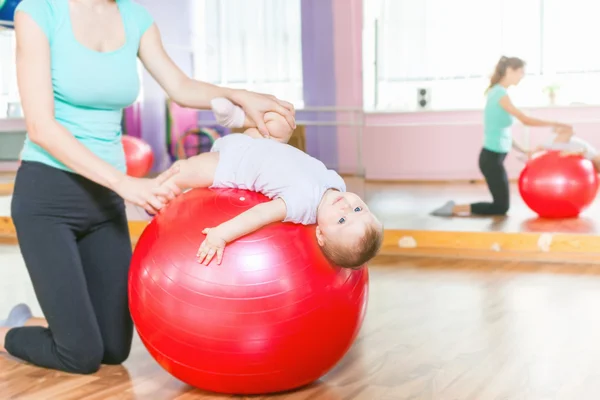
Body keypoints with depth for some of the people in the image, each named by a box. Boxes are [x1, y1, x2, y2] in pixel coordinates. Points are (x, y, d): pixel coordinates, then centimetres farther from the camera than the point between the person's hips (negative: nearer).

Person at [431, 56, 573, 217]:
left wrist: (522, 150, 16)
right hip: (492, 158, -9)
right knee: (501, 207, 0)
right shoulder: (500, 94, -16)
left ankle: (456, 207, 16)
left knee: (501, 204, 17)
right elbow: (525, 120, -18)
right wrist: (554, 124, -10)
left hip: (493, 156, 9)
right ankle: (455, 208, 1)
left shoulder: (497, 92, 12)